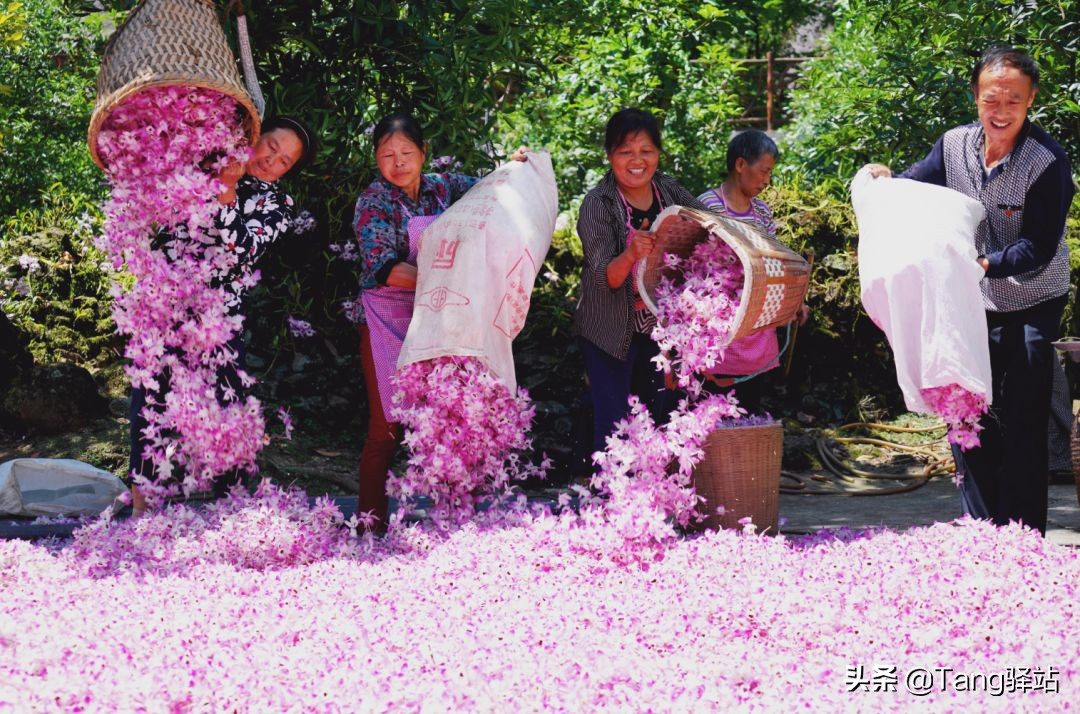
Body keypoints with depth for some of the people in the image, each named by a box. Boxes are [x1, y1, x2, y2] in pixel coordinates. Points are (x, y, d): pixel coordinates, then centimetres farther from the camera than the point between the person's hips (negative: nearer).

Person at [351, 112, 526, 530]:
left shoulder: (443, 187, 6)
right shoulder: (374, 202, -6)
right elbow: (385, 267, -17)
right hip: (388, 322, -4)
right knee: (388, 428, -2)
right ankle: (371, 526, 4)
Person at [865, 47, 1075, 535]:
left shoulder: (1048, 162, -19)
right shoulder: (955, 145, -5)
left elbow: (1038, 251, -22)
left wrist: (988, 264, -37)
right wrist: (883, 181, -14)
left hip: (1031, 307, -5)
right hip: (974, 306, 5)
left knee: (1022, 426, -8)